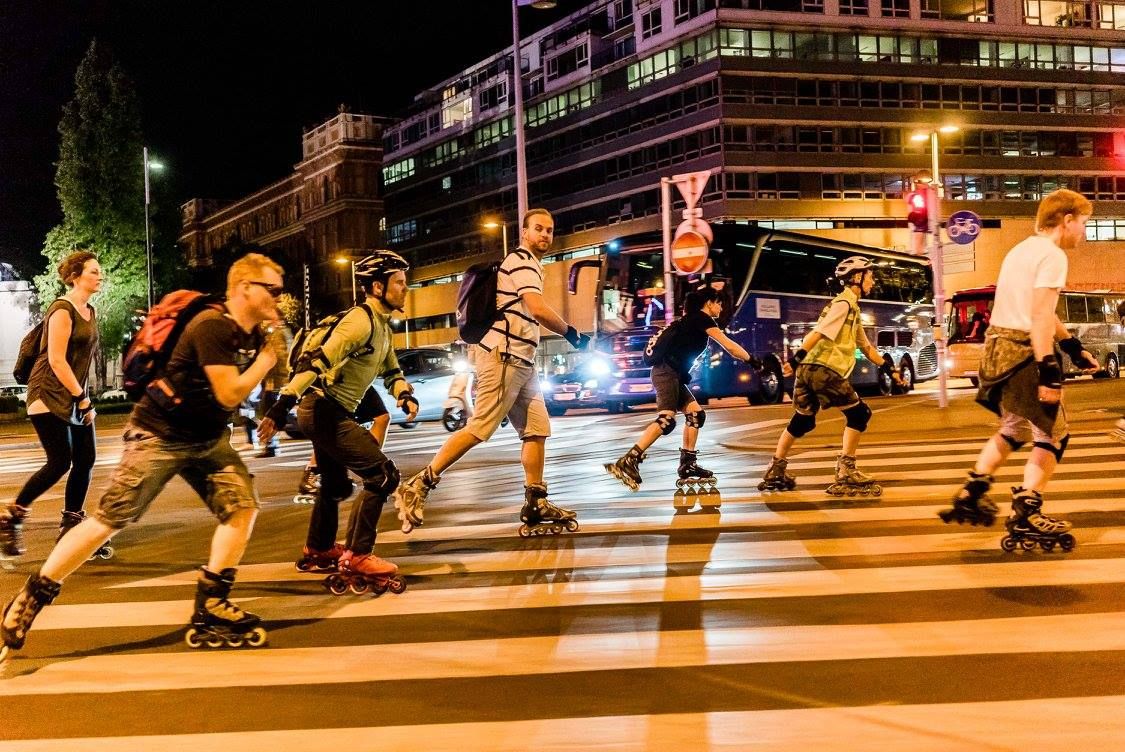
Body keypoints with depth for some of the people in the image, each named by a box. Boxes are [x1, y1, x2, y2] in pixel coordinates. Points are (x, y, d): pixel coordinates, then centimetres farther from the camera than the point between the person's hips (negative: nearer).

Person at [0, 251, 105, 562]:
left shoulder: (90, 312, 11)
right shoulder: (62, 310, -14)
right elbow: (56, 360, -19)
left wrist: (83, 397, 14)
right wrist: (82, 399, -18)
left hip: (75, 395, 8)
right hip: (49, 395, -8)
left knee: (86, 461, 1)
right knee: (60, 462, -12)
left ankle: (71, 529, 9)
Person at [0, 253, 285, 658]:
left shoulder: (252, 333, 3)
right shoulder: (212, 326, -23)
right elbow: (229, 394, -25)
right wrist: (266, 358, -16)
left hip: (207, 439, 8)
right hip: (159, 437, -8)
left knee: (242, 506, -8)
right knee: (108, 520, -6)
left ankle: (210, 611, 0)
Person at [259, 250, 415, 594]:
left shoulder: (383, 327, 14)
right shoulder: (361, 321, -18)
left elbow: (391, 370, 18)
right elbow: (316, 360, -26)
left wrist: (406, 395, -5)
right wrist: (281, 408, -33)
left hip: (330, 413, 11)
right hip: (324, 411, -11)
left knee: (336, 485, 27)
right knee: (383, 475, -15)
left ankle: (318, 551, 46)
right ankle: (356, 558, -11)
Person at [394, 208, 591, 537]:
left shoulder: (528, 264, 24)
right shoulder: (521, 260, -8)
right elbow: (538, 309, -22)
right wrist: (572, 334, -10)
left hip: (520, 362, 10)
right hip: (503, 358, -10)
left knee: (537, 430, 5)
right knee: (479, 429, -12)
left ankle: (535, 507, 8)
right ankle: (418, 486, -9)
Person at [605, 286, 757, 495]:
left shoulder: (692, 321, 24)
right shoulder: (702, 319, -3)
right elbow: (729, 346, -3)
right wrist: (753, 361, 7)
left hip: (673, 374, 10)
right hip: (666, 372, -10)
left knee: (696, 414, 10)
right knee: (667, 420, -22)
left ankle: (687, 466, 10)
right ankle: (627, 462, -32)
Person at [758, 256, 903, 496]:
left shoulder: (852, 308, 24)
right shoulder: (844, 303, -7)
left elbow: (865, 346, 29)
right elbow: (819, 332, -18)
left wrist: (889, 368, 28)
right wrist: (797, 358, -26)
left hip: (808, 369, 10)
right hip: (823, 369, -10)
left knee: (802, 421, 18)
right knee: (858, 413, -3)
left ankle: (776, 472, 21)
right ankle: (846, 474, -5)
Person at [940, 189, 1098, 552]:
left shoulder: (1023, 249, 18)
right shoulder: (1052, 255, -12)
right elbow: (1040, 317, -22)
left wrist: (1074, 348, 29)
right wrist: (1049, 371, -26)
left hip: (998, 347, 9)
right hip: (1022, 353, -9)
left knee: (1014, 429, 24)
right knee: (1053, 433, 0)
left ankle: (971, 495, 27)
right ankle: (1027, 516, -6)